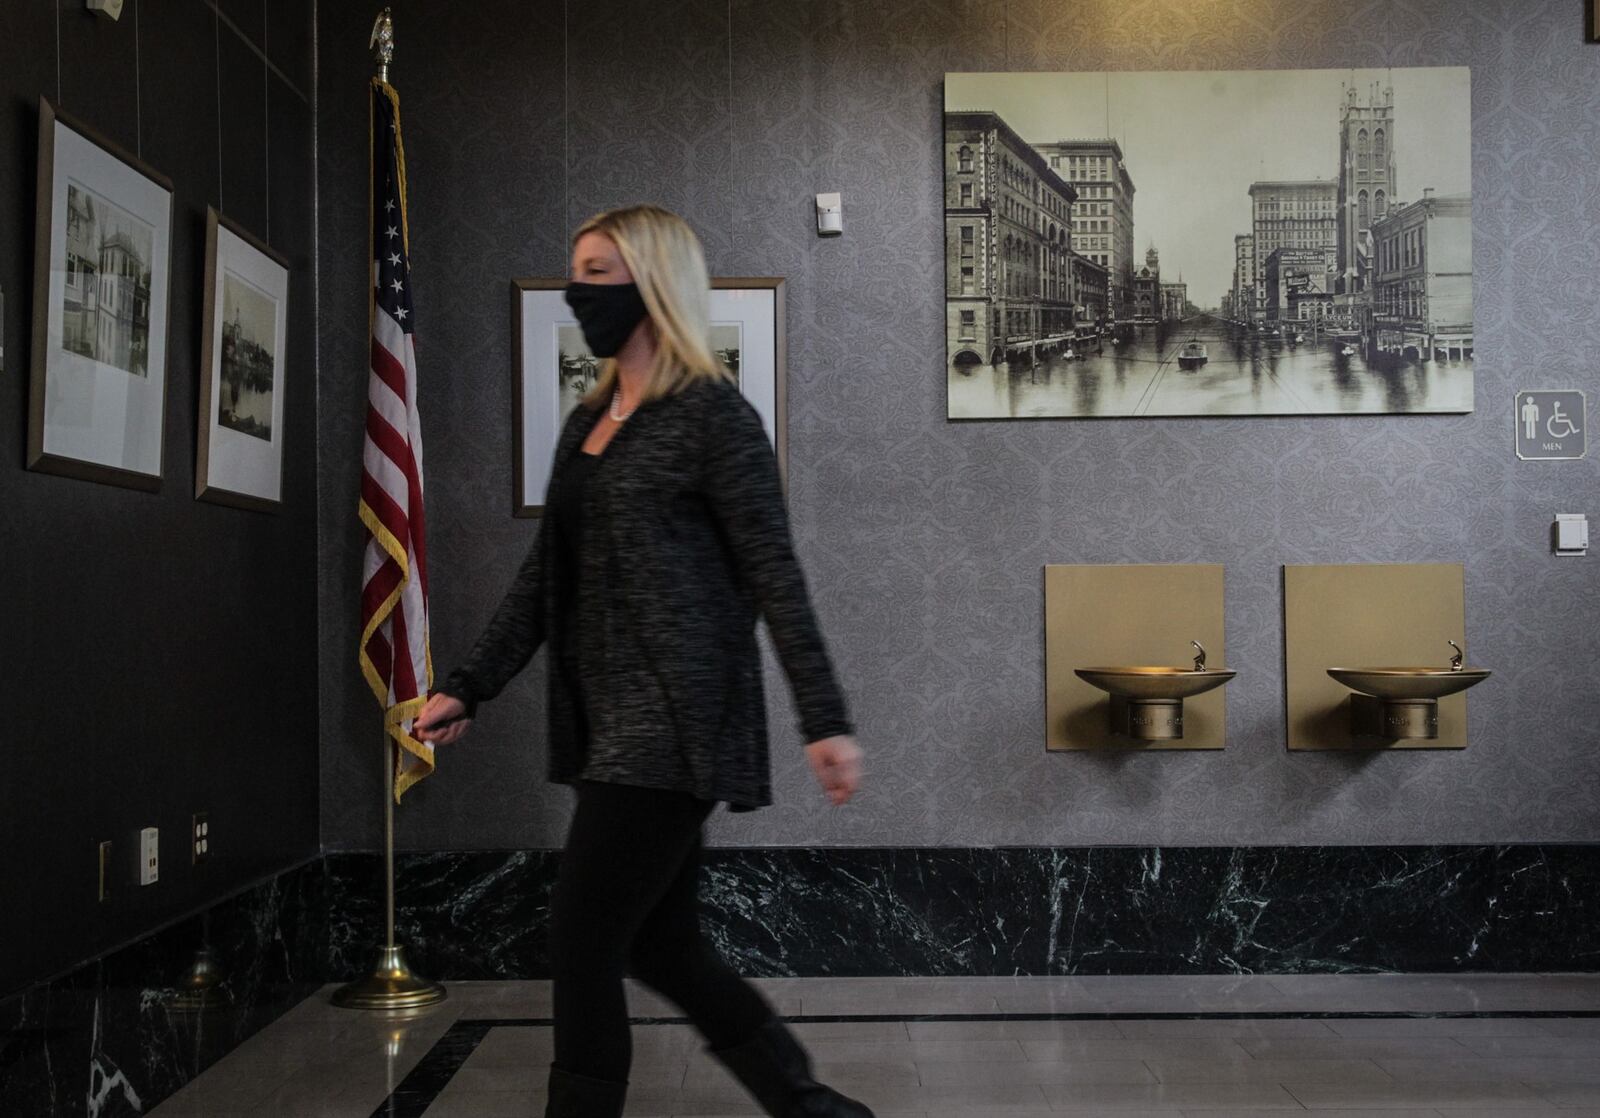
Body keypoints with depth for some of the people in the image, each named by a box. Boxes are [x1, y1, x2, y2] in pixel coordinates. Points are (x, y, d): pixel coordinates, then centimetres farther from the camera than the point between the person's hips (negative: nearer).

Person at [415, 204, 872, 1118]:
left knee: (585, 942, -4)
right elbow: (546, 576, 17)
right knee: (659, 943, 12)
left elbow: (775, 576, -11)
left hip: (675, 720, -8)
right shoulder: (588, 422, 15)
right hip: (611, 718, 8)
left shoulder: (712, 413, -8)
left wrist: (826, 721, -14)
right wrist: (469, 687, 13)